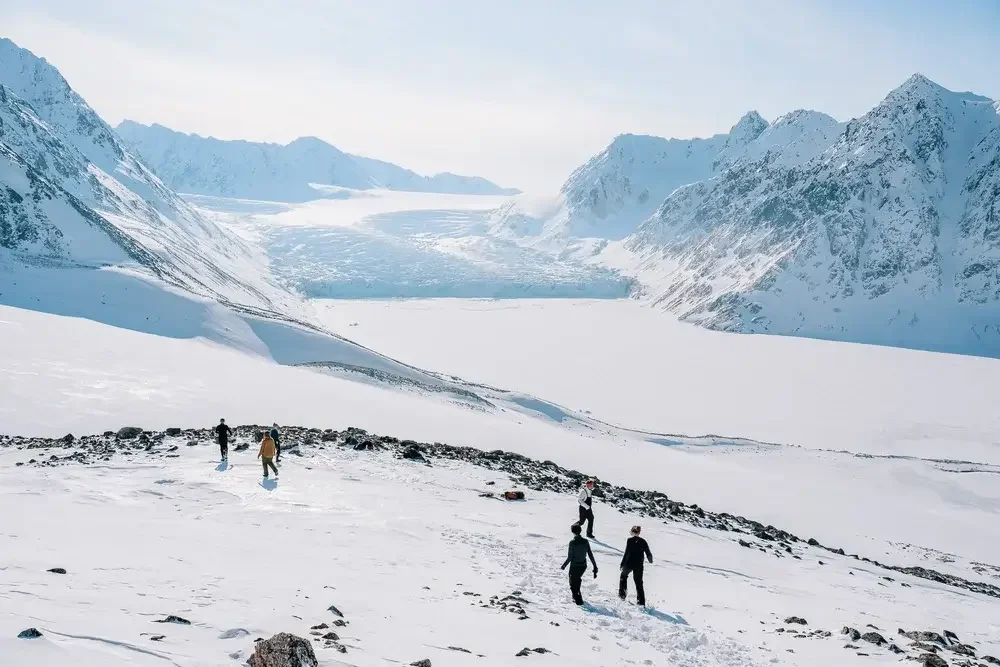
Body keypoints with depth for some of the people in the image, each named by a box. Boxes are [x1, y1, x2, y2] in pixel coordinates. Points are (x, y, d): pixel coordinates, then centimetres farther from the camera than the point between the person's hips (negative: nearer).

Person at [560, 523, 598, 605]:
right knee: (577, 580, 31)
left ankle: (578, 599, 13)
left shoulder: (572, 543, -21)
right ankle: (577, 595, 45)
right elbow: (590, 555, -3)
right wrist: (595, 567, 4)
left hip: (574, 567, -5)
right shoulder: (585, 542, -8)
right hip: (583, 566, 5)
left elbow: (569, 557, -18)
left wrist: (563, 566, -3)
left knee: (573, 584, 16)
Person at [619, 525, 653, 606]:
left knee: (623, 576, 27)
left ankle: (622, 594, 26)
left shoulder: (630, 540, -10)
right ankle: (641, 602, 3)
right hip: (639, 565, 2)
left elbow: (626, 553, -14)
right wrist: (650, 560, 28)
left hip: (629, 563, -2)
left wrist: (622, 564, -8)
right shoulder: (643, 541, 1)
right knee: (639, 583, 8)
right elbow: (648, 554, 6)